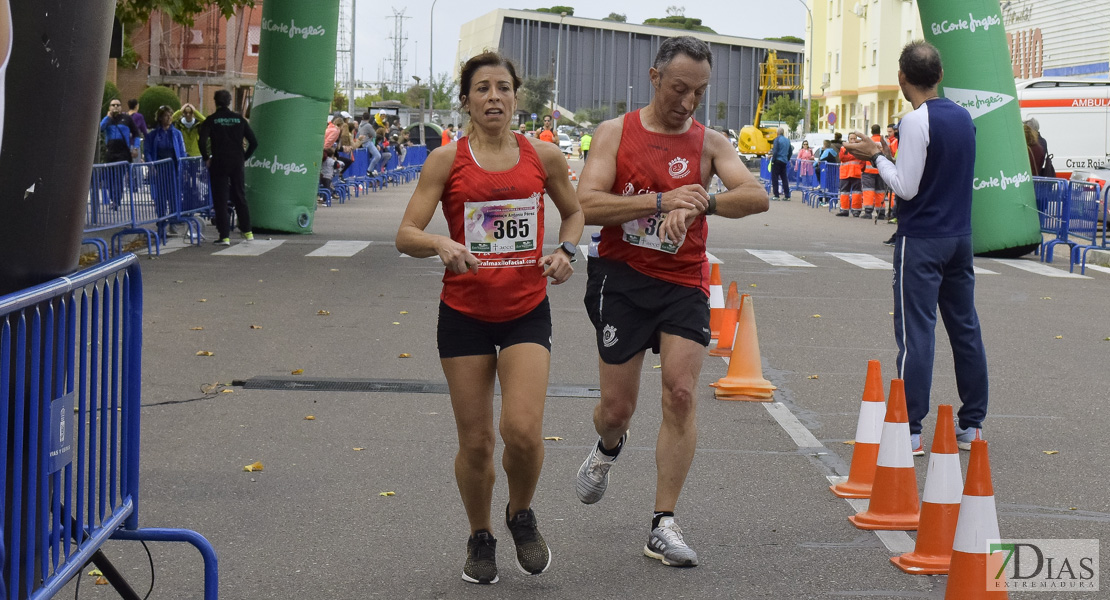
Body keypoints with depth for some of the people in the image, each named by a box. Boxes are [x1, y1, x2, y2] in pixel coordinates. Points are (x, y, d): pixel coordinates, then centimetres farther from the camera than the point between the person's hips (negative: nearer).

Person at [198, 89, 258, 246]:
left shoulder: (211, 120, -5)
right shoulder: (239, 119, 4)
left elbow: (202, 142, -16)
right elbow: (254, 143, 2)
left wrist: (207, 158, -2)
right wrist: (244, 157, 12)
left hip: (219, 163, -3)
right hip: (237, 163, 3)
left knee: (220, 200, 2)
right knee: (240, 197, 16)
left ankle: (224, 236, -2)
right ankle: (247, 232, 20)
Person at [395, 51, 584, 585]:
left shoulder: (543, 157, 1)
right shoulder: (447, 160, -4)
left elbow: (573, 210, 19)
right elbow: (406, 235, -6)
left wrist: (565, 251, -1)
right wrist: (441, 245, -27)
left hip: (527, 311, 0)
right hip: (465, 313, 0)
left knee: (522, 429, -15)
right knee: (475, 441, 4)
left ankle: (521, 514, 16)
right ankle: (480, 538, 28)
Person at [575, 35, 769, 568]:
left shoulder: (710, 143, 3)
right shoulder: (616, 133, 0)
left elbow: (757, 196, -13)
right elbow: (586, 204, -13)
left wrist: (700, 204, -31)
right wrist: (663, 201, -23)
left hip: (683, 283, 1)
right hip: (621, 277, -1)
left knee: (681, 394, -11)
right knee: (618, 405, 3)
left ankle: (663, 525, -4)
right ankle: (608, 447, 42)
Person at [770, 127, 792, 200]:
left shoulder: (777, 139, -10)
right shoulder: (787, 140, 11)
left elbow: (775, 151, -16)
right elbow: (790, 152, 17)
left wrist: (773, 160, -10)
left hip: (777, 161, -7)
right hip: (784, 162, 7)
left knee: (775, 178, -2)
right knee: (784, 178, 10)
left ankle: (776, 195, -6)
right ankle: (787, 195, 8)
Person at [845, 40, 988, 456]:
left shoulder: (917, 121, -14)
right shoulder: (964, 117, 9)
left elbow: (906, 187, -16)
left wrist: (877, 157, -3)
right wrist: (891, 156, 18)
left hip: (922, 240, -7)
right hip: (961, 237, 8)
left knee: (916, 332, -7)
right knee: (965, 327, 12)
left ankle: (911, 430, -8)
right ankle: (972, 424, 17)